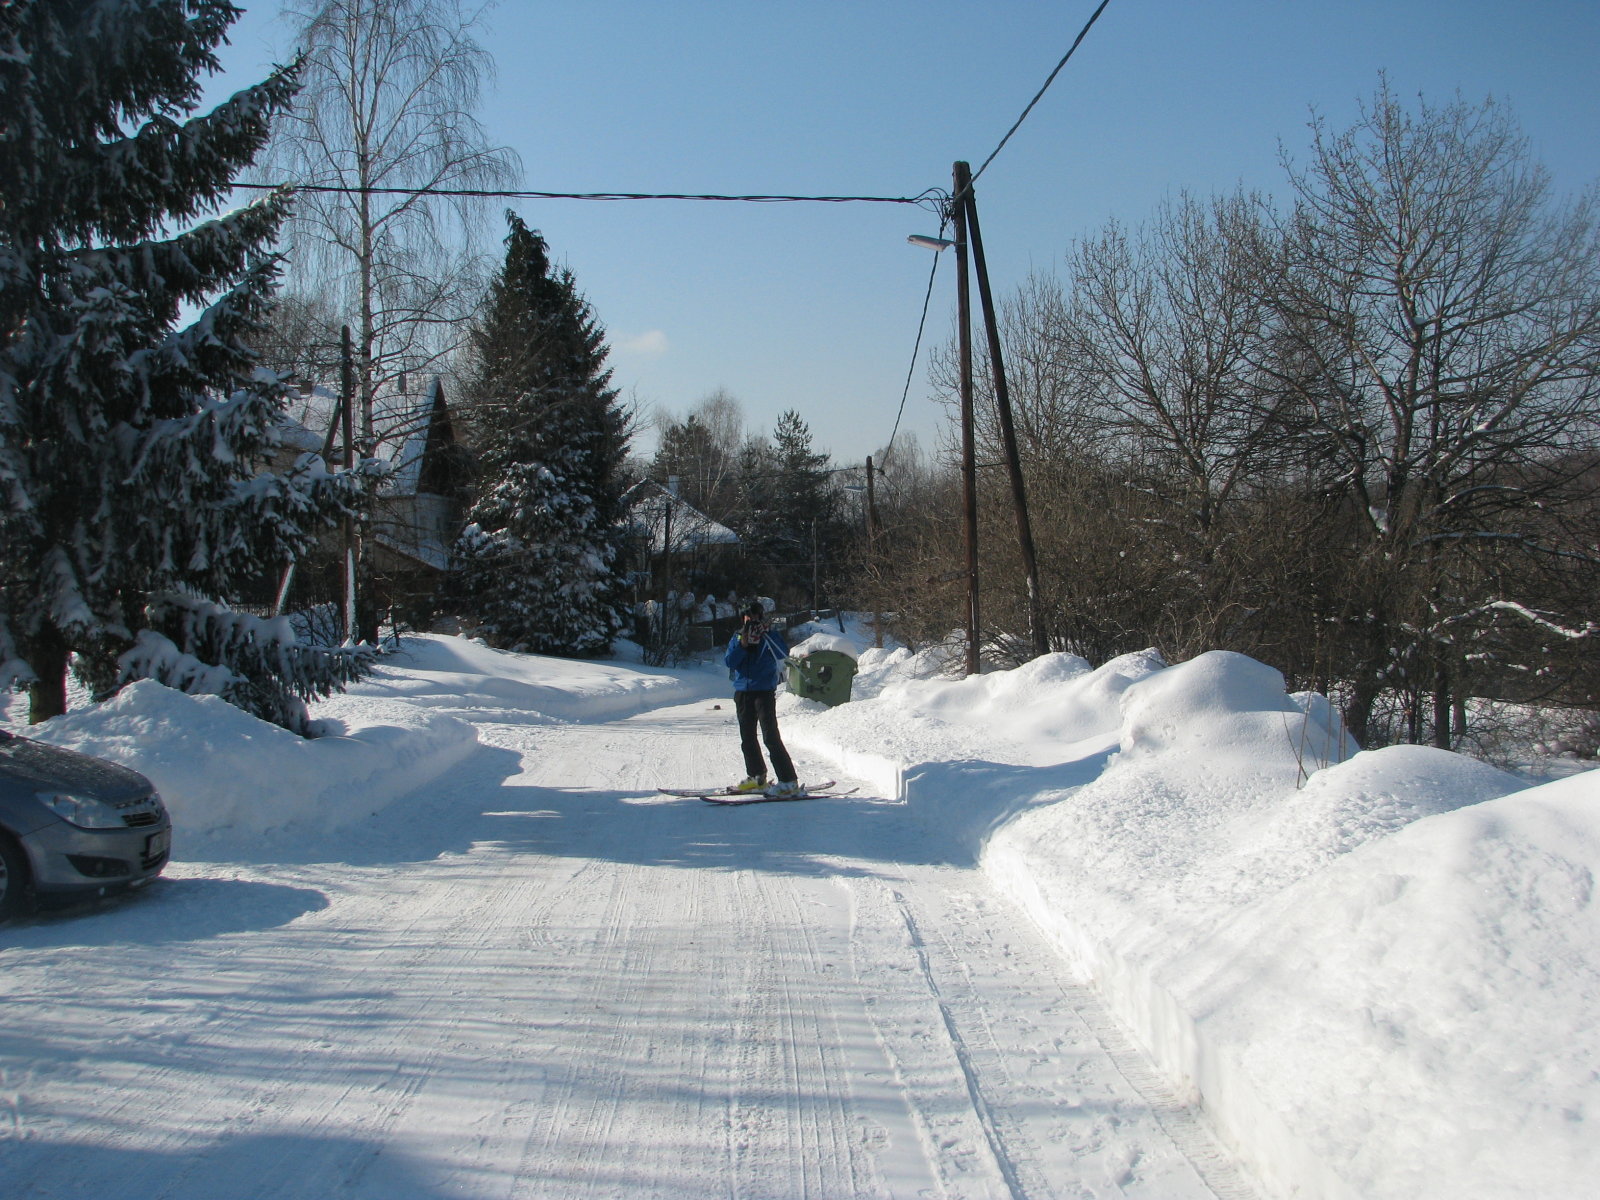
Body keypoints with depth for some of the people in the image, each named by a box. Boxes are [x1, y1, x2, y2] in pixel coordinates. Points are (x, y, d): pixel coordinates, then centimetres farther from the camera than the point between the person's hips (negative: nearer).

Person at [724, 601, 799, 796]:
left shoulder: (770, 637, 0)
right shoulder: (737, 638, 11)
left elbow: (783, 653, -18)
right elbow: (729, 661, -1)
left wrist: (766, 633, -23)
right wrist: (743, 646, -14)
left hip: (764, 692, -5)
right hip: (742, 693, 5)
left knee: (771, 737, -13)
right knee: (747, 738, 12)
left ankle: (788, 781, -13)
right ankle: (756, 777, 26)